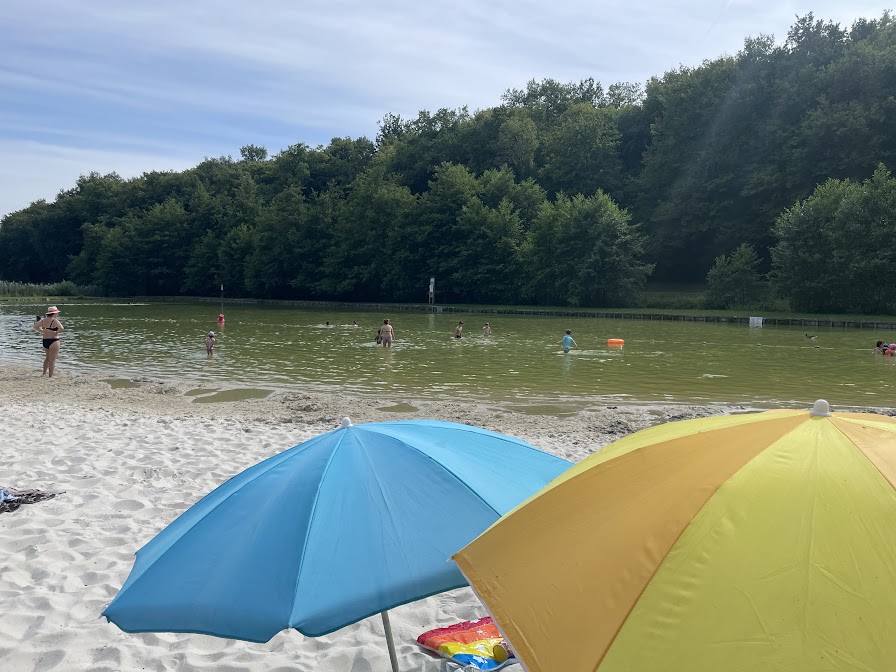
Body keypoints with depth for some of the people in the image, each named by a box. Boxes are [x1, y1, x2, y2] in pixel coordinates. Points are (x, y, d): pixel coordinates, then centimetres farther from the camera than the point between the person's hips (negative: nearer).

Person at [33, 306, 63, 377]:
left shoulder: (43, 320, 6)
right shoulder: (55, 321, -15)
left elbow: (35, 326, 18)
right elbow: (62, 329, -29)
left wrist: (42, 331, 15)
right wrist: (56, 332, -13)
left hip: (45, 341, 7)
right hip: (53, 341, -7)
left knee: (48, 358, 26)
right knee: (52, 360, 0)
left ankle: (44, 373, 34)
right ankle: (50, 376, 2)